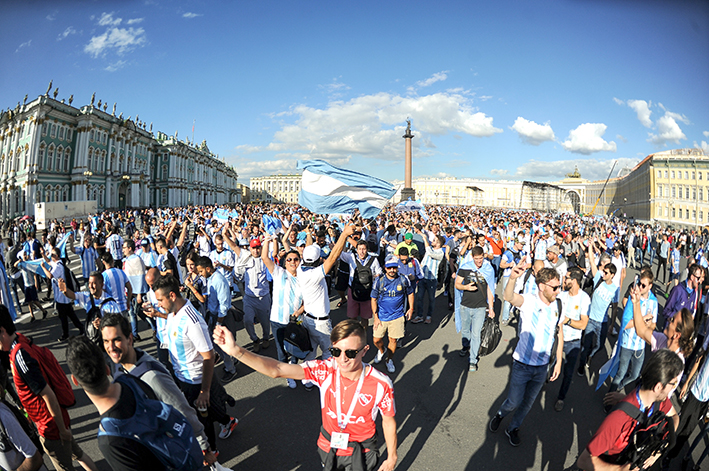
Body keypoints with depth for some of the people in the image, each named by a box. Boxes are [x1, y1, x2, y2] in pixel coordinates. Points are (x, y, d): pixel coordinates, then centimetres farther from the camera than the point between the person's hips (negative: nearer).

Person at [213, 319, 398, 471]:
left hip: (362, 452, -2)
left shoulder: (380, 384, -28)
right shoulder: (325, 370, -26)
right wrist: (236, 350, -46)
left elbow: (389, 421, -10)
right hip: (329, 446, 2)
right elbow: (276, 370, -34)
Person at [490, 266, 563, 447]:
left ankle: (513, 429, 44)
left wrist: (559, 361, 8)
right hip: (522, 364, -4)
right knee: (514, 402, 6)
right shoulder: (529, 301, -20)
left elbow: (560, 335, 8)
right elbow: (509, 297, -43)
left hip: (542, 367, 4)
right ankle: (500, 414, 39)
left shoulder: (557, 306, -5)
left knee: (528, 403, 19)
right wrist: (512, 278, -63)